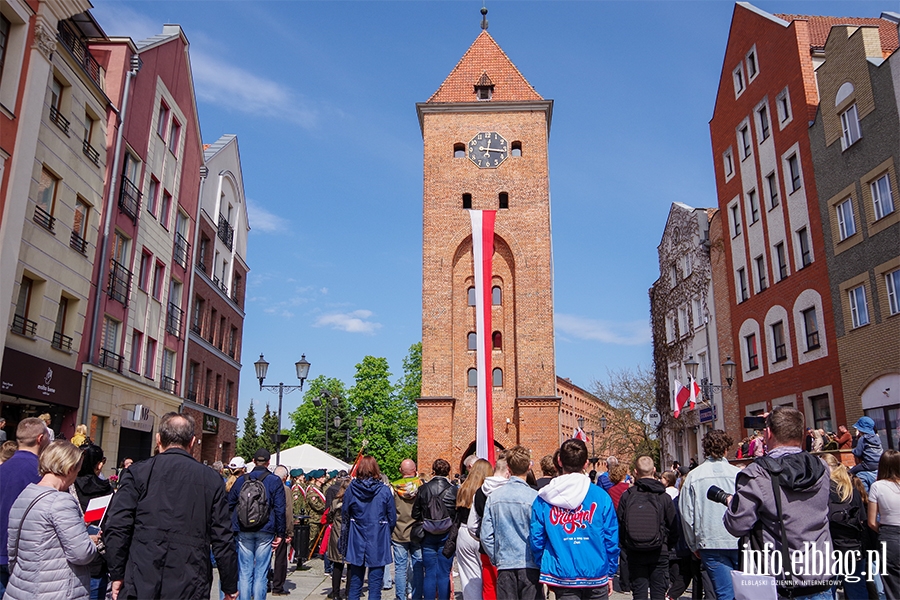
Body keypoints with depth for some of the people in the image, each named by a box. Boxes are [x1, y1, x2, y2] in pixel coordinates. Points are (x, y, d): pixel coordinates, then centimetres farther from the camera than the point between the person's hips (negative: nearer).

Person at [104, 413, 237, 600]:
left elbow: (117, 528, -7)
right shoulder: (212, 480, 0)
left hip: (141, 585, 0)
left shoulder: (137, 473, -2)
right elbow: (222, 539, 0)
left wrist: (117, 575, 5)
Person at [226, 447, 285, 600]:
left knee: (245, 572, 7)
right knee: (261, 573, 4)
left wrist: (233, 529, 16)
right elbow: (280, 509, -4)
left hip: (244, 532, 2)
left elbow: (230, 505, 9)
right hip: (265, 532, -2)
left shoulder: (241, 480, 6)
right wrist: (279, 533, 1)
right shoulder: (275, 481, -1)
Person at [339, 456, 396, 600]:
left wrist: (344, 545, 12)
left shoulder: (351, 489, -3)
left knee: (355, 585, 14)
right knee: (375, 586, 5)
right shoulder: (384, 490, -7)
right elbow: (392, 518, -1)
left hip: (356, 543, 2)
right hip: (378, 543, -2)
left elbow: (345, 518, 3)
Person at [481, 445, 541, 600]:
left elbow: (486, 535, 1)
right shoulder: (534, 497, -12)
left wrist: (496, 559, 13)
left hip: (504, 566, 3)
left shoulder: (493, 497, -1)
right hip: (530, 566, -3)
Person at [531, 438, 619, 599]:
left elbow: (536, 540, -2)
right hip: (596, 574, 0)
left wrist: (546, 568, 12)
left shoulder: (543, 499, -5)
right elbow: (612, 539, -2)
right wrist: (610, 573, 11)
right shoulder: (601, 497, -6)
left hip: (562, 577, 0)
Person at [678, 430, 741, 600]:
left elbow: (687, 514, 1)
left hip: (710, 543, 1)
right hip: (739, 542, 0)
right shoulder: (738, 474, -6)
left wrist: (694, 546, 13)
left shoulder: (693, 476, -3)